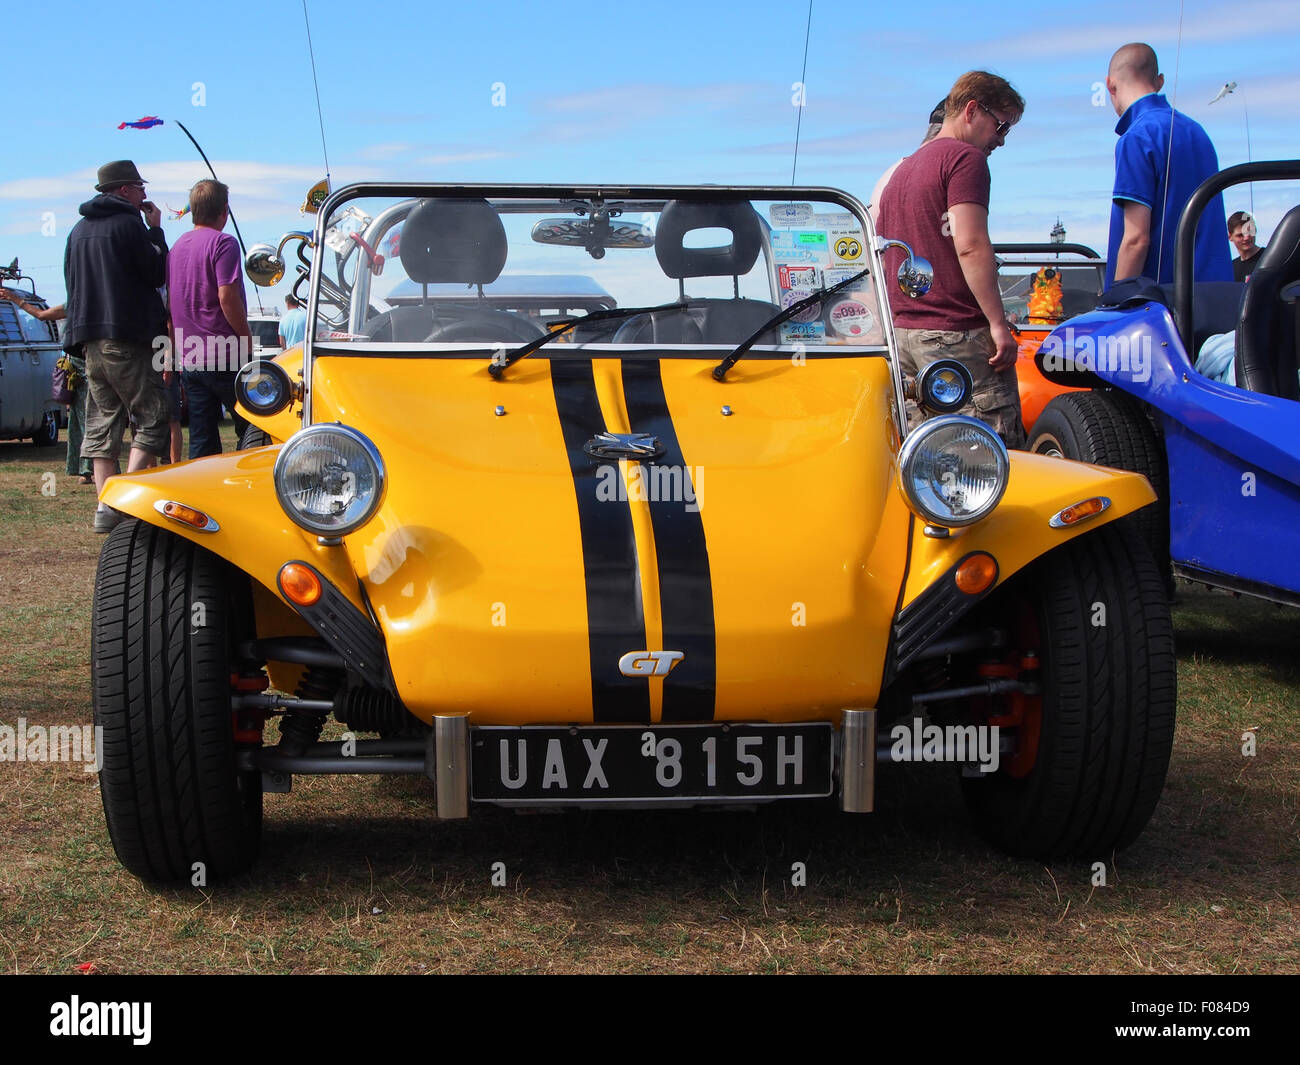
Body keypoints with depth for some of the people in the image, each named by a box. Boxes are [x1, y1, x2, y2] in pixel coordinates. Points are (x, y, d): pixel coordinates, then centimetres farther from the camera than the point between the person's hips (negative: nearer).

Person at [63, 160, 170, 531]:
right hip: (127, 337, -8)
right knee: (153, 418, -5)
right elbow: (158, 273, -4)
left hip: (90, 338, 8)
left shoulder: (79, 230, 17)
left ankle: (106, 505, 5)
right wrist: (155, 230, 6)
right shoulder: (128, 223, -7)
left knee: (101, 424, 8)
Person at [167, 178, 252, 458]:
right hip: (225, 359, -7)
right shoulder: (223, 243, -10)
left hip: (188, 359, 7)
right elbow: (227, 296, -18)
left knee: (201, 440, 7)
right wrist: (247, 340, -9)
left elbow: (169, 303, 18)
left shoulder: (177, 246, 14)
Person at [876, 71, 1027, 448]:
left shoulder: (901, 170, 22)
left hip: (901, 333, 9)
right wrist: (998, 323, -19)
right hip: (956, 334, -9)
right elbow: (970, 245, -18)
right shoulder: (965, 158, -6)